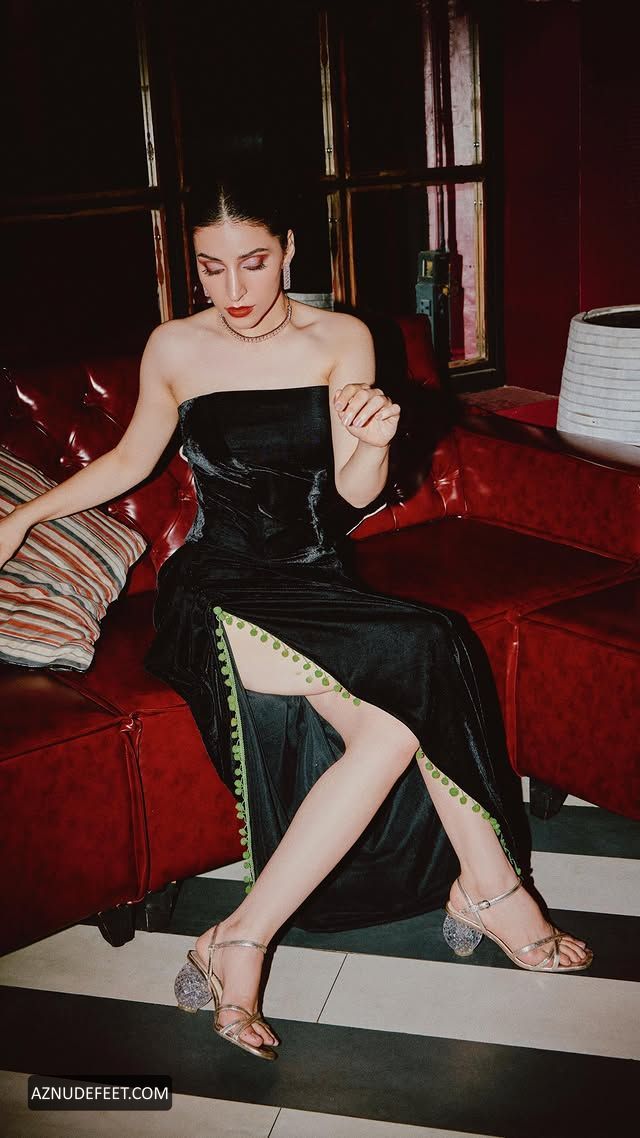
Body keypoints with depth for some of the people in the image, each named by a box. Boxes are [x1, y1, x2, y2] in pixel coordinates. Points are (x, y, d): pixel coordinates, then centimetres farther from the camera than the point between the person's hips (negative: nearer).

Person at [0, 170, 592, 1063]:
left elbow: (356, 493, -2)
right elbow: (131, 461, 18)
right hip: (218, 588, -3)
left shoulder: (341, 340, 4)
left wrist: (375, 439, -24)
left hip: (317, 579, 3)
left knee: (393, 729, -29)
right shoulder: (174, 350, 3)